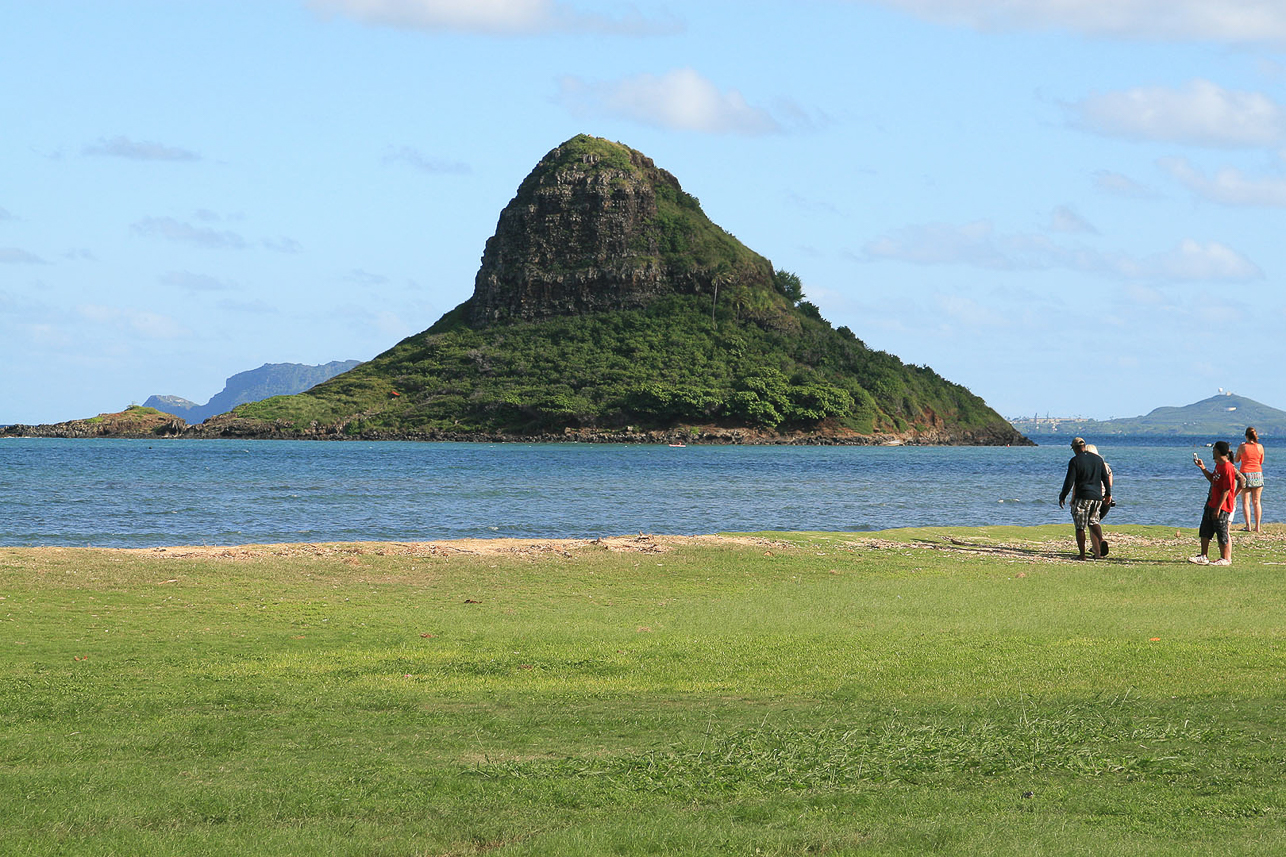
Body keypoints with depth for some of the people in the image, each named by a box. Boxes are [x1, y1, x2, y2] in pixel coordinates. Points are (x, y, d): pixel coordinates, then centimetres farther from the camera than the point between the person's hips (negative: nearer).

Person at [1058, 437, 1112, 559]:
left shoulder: (1075, 461, -7)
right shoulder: (1098, 459, 10)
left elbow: (1069, 481, -9)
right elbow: (1105, 477, 16)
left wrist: (1062, 497, 0)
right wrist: (1108, 494, 26)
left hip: (1082, 497, -5)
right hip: (1097, 496, 5)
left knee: (1080, 526, 1)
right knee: (1093, 521, 17)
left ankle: (1082, 554, -1)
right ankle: (1101, 540, -11)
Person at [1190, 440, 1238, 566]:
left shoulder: (1228, 468, -21)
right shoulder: (1218, 465, 9)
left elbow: (1226, 490, -22)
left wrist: (1218, 508, -22)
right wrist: (1203, 468, 16)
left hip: (1222, 505, -10)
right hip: (1212, 503, 10)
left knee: (1222, 532, 0)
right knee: (1205, 531, 13)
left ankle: (1225, 559, 11)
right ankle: (1203, 557, 21)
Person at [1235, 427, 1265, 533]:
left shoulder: (1242, 447, -7)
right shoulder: (1260, 447, -1)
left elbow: (1237, 460, 7)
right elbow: (1261, 461, 10)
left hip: (1245, 474, -2)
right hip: (1258, 474, 2)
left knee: (1246, 501, 2)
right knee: (1256, 502, 7)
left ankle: (1248, 525, -4)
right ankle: (1257, 527, 6)